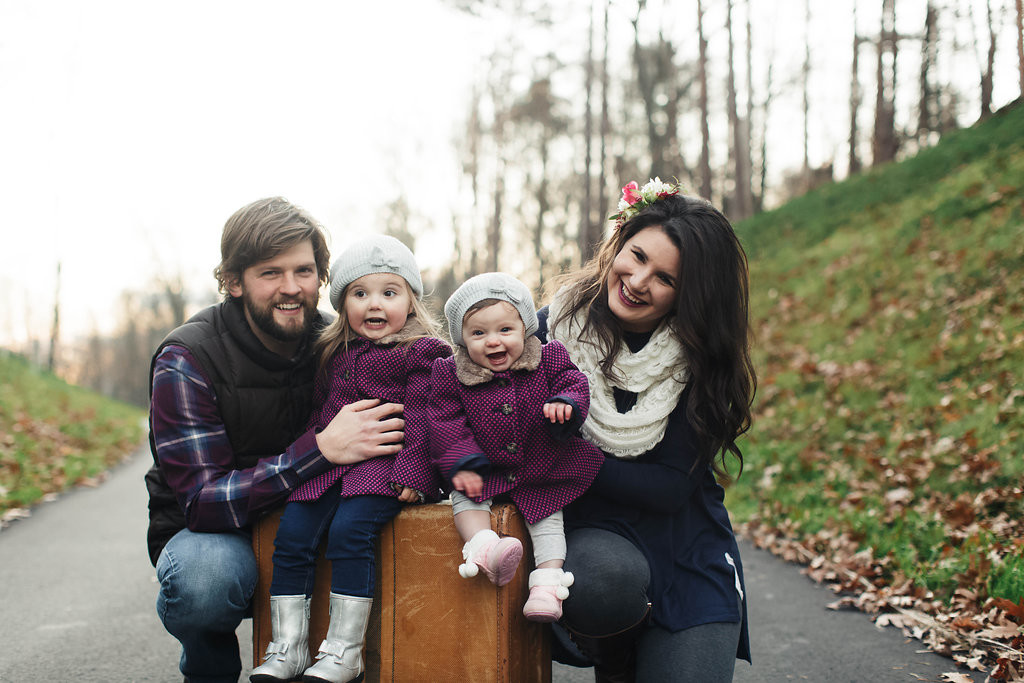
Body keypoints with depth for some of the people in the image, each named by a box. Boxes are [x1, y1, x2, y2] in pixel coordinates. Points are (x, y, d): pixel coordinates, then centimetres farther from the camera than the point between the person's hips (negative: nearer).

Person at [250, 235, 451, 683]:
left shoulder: (421, 353, -1)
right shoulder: (333, 353, 17)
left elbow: (421, 419, -8)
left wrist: (411, 472, -17)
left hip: (386, 467, -6)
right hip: (329, 466, 6)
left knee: (349, 529, -26)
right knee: (291, 532, -11)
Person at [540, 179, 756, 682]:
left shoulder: (701, 361, -7)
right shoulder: (553, 329, -6)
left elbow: (672, 488, -13)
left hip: (687, 552, 1)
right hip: (594, 532, -1)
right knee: (604, 580, -35)